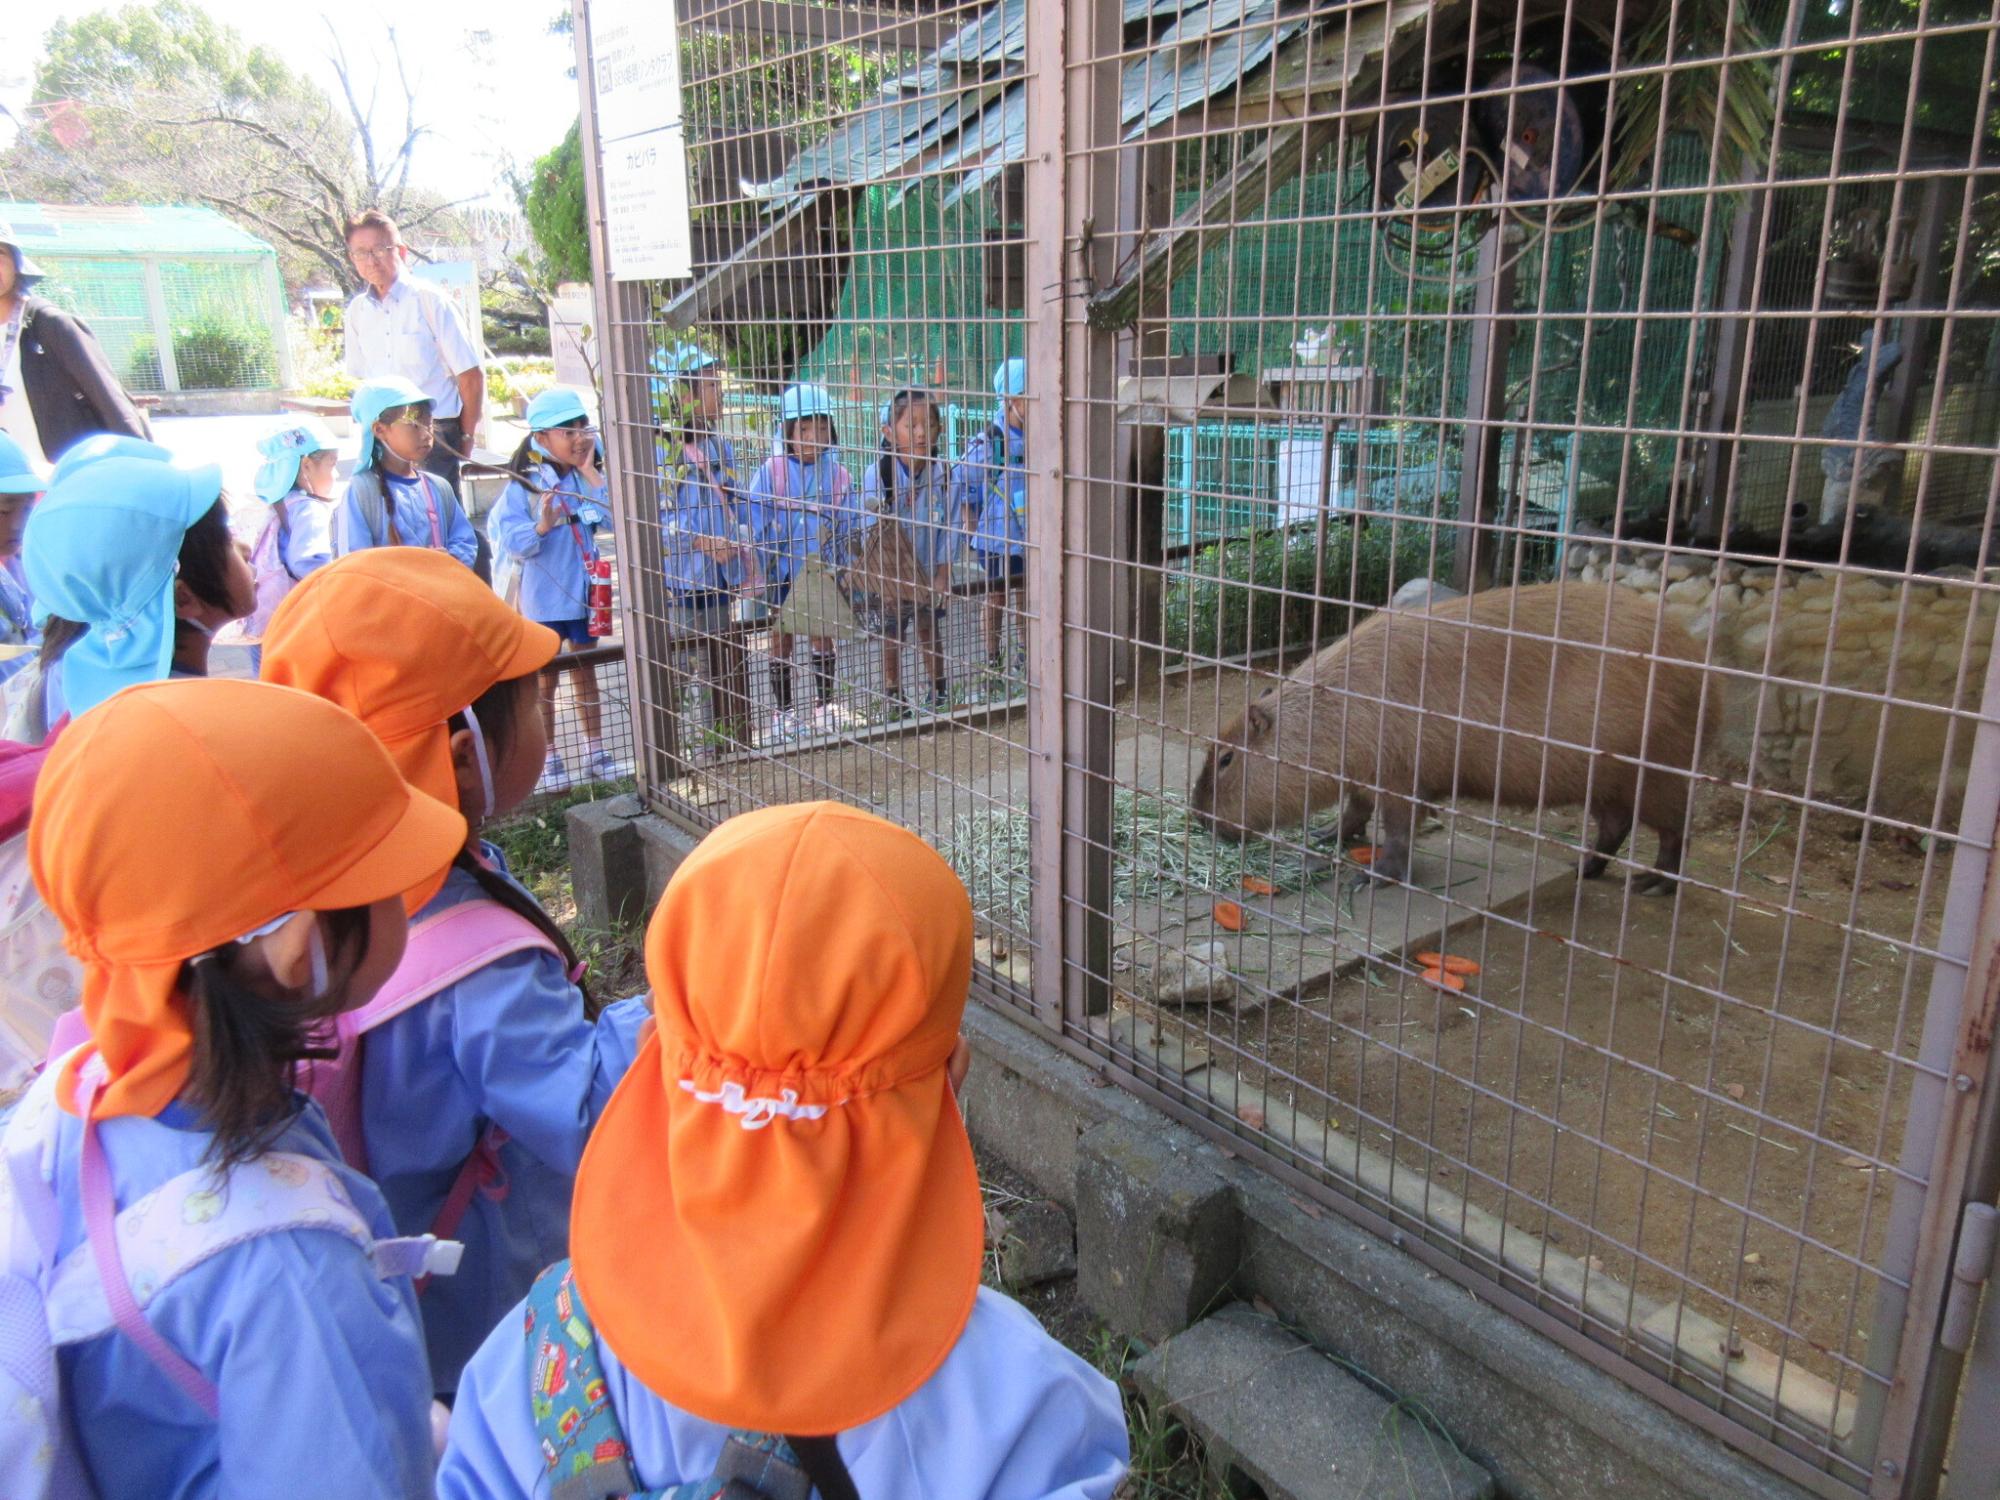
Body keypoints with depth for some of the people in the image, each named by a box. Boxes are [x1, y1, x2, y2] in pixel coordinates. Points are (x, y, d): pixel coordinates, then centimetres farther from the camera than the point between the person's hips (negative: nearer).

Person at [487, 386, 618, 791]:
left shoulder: (588, 480, 0)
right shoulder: (523, 485, -10)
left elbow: (614, 518, -14)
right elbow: (513, 542, -16)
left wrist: (591, 472, -16)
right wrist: (542, 525, -34)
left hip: (585, 593, 3)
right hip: (543, 599, -3)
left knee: (585, 672, 16)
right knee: (544, 678, 8)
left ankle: (595, 752, 27)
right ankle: (548, 759, 19)